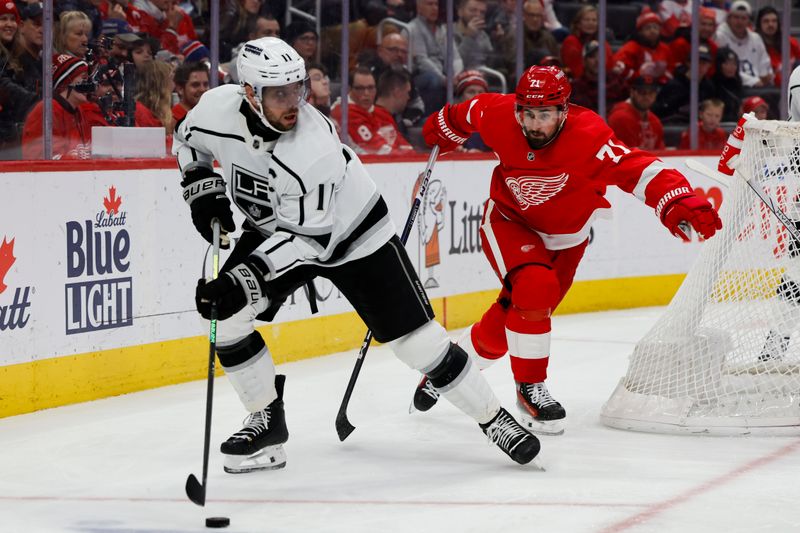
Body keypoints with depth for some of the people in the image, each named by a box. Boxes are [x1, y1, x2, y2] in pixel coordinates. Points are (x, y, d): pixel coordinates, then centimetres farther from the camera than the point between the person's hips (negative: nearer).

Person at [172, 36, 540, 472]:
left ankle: (492, 417, 9)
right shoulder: (218, 109, -22)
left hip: (350, 236, -5)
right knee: (223, 312, -13)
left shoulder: (315, 149, -37)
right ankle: (267, 422, 4)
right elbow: (189, 140, 4)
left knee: (415, 337, -8)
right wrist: (202, 188, -10)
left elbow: (307, 239, -34)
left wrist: (246, 280, -41)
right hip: (273, 230, 5)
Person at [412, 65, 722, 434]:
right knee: (536, 287, -28)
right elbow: (469, 113, 1)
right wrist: (442, 130, 20)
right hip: (509, 221, 0)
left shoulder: (588, 136, -33)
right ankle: (529, 388, -9)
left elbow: (638, 169, -45)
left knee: (505, 326, 5)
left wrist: (680, 204, -60)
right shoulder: (498, 116, -23)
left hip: (565, 237, 0)